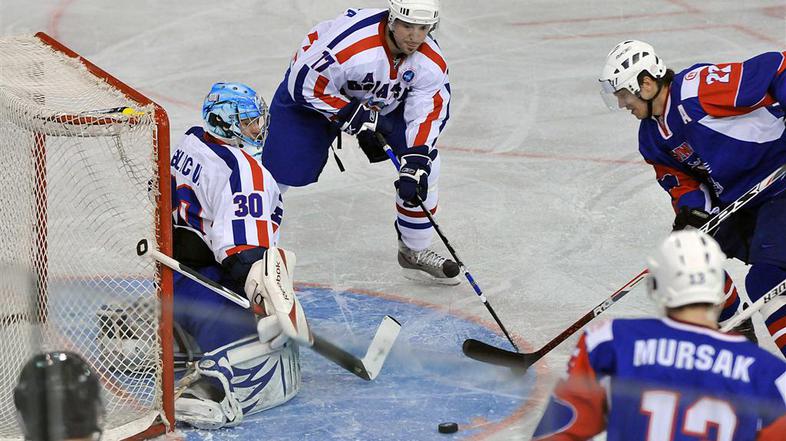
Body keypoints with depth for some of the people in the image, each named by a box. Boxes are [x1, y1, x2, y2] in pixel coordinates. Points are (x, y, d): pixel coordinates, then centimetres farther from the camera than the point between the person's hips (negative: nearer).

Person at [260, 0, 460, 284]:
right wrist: (358, 119, -28)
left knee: (424, 163, -5)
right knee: (280, 169, -14)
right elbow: (306, 86, -30)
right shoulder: (351, 43, -40)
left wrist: (414, 166, -28)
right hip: (310, 97, -5)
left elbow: (428, 112, -17)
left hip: (385, 99, 5)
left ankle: (415, 251, 12)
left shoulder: (431, 61, -24)